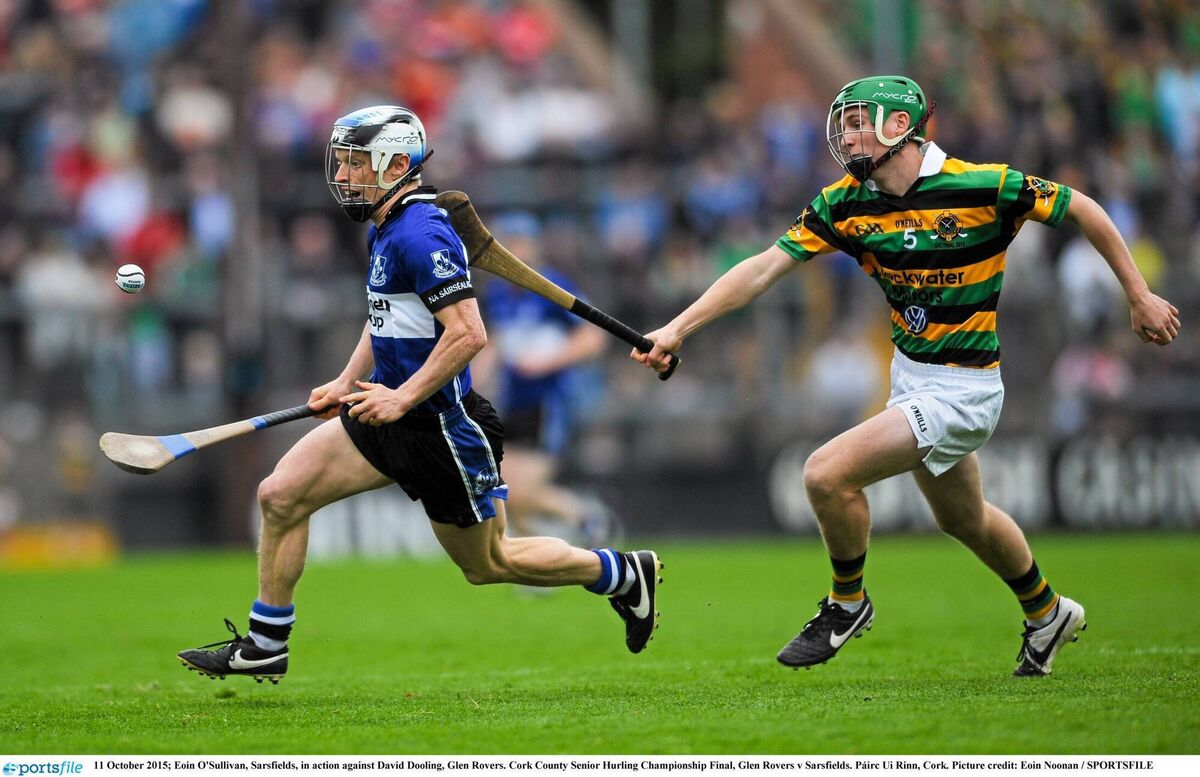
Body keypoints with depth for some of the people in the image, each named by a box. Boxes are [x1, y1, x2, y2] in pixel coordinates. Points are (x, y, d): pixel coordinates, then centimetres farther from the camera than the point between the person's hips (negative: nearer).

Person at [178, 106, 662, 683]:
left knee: (488, 563, 7)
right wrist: (347, 383, 16)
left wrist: (402, 398, -25)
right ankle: (265, 646, 6)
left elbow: (468, 334, -27)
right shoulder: (384, 230, 10)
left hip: (444, 428, -9)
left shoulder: (421, 235, -21)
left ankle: (625, 575, 26)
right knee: (280, 495, -2)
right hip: (392, 415, 9)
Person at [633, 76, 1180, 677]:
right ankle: (1047, 614, 50)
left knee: (828, 474, -18)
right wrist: (678, 328, -17)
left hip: (963, 389, -7)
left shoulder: (985, 187, -21)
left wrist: (1139, 298, -1)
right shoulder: (847, 204, -6)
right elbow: (764, 268, -8)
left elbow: (1082, 210, -8)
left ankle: (847, 602, 7)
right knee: (963, 520, 25)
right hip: (910, 374, 7)